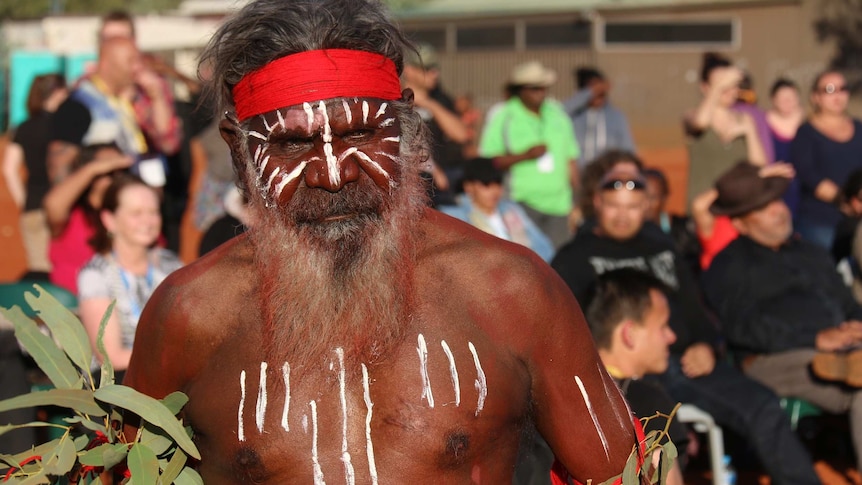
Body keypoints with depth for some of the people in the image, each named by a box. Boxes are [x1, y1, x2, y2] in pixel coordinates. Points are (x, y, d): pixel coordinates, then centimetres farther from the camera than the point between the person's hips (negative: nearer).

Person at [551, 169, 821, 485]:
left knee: (763, 408, -13)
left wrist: (705, 345, 4)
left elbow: (692, 303, 27)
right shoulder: (576, 258, 11)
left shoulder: (661, 248, 27)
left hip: (685, 361, 5)